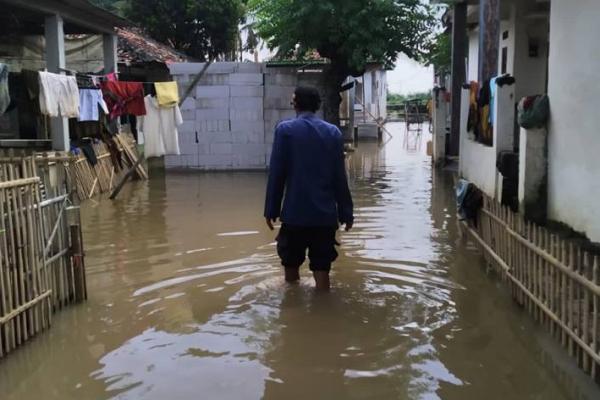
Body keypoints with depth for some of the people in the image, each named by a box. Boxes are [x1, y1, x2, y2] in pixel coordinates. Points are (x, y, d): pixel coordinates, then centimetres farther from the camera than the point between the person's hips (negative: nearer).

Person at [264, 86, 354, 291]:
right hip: (325, 214, 2)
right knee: (322, 268, 6)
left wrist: (271, 209, 1)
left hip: (295, 212, -2)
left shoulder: (285, 129, -3)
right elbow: (340, 177, 3)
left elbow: (276, 173, -5)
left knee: (291, 264, 14)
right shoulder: (333, 132, 4)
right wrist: (346, 212, 7)